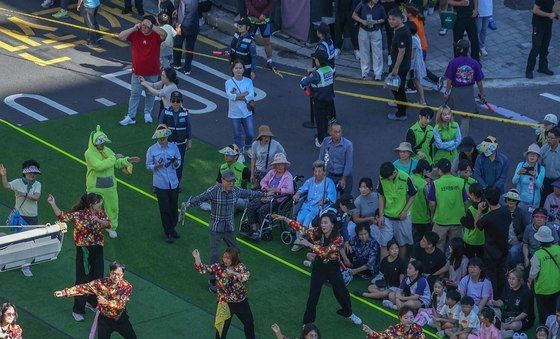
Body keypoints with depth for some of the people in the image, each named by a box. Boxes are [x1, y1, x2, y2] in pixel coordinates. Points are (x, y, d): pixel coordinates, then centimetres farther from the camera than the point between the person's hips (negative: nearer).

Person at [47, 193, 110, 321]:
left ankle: (92, 302, 39)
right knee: (83, 279, 0)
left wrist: (98, 220, -28)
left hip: (97, 249, 5)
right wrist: (53, 204, -21)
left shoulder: (101, 213, 1)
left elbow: (108, 225, -11)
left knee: (97, 277, 15)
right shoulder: (79, 215, -12)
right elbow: (61, 215, -9)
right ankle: (78, 310, 9)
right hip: (84, 250, -5)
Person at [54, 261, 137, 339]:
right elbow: (84, 288, -20)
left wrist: (106, 302, -41)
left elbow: (121, 303, -27)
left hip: (121, 319, 1)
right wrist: (65, 292, -28)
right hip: (104, 319, -1)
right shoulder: (101, 283, -16)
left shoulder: (127, 286, -17)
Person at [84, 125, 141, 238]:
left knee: (112, 207, 16)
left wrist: (128, 160, 2)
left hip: (110, 186, 6)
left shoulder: (107, 150, 4)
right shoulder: (89, 153, -19)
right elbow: (99, 166, -32)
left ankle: (111, 227, 35)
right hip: (95, 188, -6)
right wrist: (114, 158, -24)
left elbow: (117, 163, 17)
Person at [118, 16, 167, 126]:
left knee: (150, 94, 16)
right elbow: (121, 36, -16)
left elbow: (164, 34, -31)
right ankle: (131, 117, 13)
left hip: (152, 72, 0)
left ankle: (147, 113, 35)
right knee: (135, 94, 7)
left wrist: (151, 26, -32)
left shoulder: (156, 36, -10)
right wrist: (134, 28, -23)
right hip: (137, 71, 0)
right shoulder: (135, 34, -7)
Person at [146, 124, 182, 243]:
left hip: (173, 183, 3)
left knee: (174, 207, 11)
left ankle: (172, 228, 31)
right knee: (165, 209, 0)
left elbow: (179, 161, 8)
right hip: (160, 184, -3)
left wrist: (176, 163, -16)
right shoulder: (152, 150, -6)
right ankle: (168, 232, 12)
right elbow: (148, 165, -1)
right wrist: (155, 166, -22)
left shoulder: (173, 147, 1)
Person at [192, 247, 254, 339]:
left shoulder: (240, 267, -12)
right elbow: (203, 269, -19)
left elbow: (247, 276, -29)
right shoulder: (218, 267, -12)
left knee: (249, 323, 21)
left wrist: (233, 273, -42)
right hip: (225, 303, -2)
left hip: (241, 302, 2)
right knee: (222, 328, 5)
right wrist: (197, 258, -35)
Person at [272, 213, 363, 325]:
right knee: (313, 295, -2)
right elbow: (300, 228, -17)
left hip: (333, 267, -1)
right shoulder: (317, 232, -12)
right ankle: (308, 323, 10)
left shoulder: (338, 239, -21)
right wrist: (283, 219, -26)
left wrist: (309, 244, -35)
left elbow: (325, 251, -32)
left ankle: (348, 313, 41)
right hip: (318, 266, 1)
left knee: (342, 292, 12)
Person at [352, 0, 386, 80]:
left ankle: (377, 74, 8)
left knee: (377, 53, 0)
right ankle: (365, 73, 23)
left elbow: (383, 19, 3)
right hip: (364, 31, 0)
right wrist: (362, 21, -19)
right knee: (364, 52, 10)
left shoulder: (380, 7, -10)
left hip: (375, 32, 0)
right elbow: (354, 15, -3)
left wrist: (376, 22, -17)